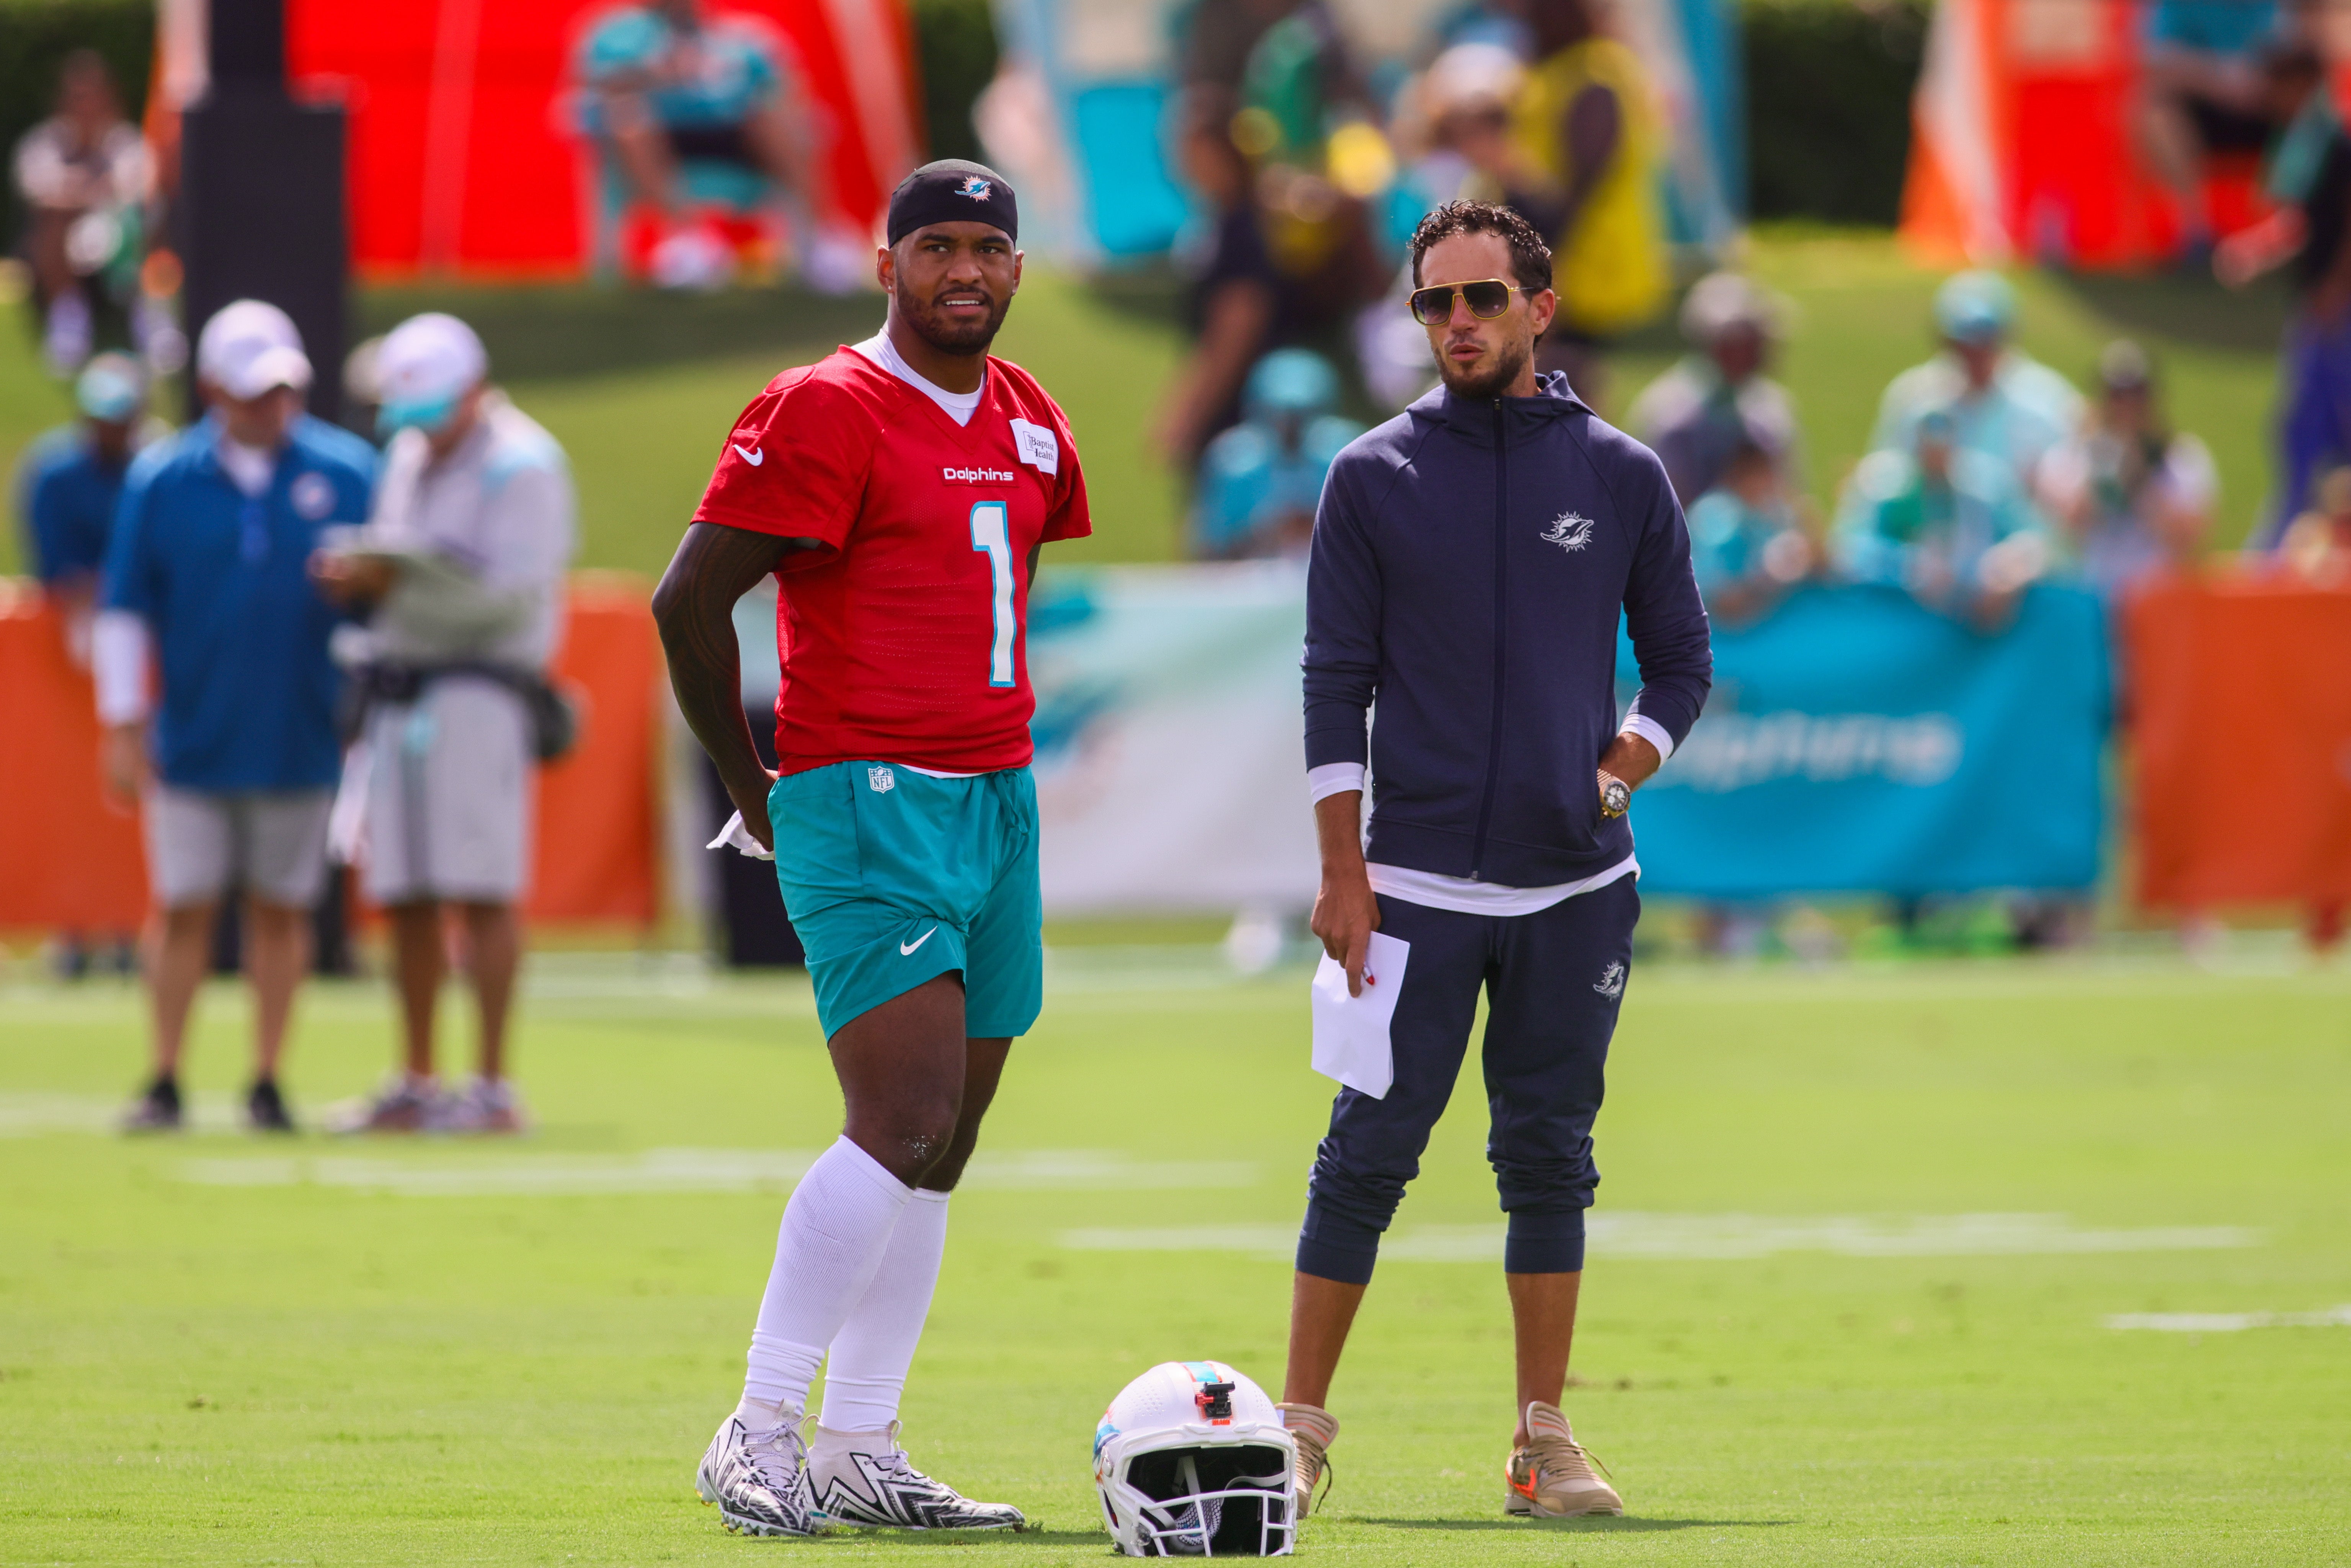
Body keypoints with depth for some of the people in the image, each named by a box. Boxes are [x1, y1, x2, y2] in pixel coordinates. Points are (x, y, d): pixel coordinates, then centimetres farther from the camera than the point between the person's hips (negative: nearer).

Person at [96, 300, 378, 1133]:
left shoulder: (348, 472, 1)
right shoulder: (160, 480, 1)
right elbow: (124, 609, 5)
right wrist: (123, 726, 2)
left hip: (301, 742, 0)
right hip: (191, 742, 0)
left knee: (282, 908, 6)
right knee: (183, 907, 1)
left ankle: (267, 1086, 14)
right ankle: (164, 1084, 10)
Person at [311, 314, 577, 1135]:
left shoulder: (521, 466, -6)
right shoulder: (408, 458, 19)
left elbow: (504, 595, -15)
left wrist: (393, 575, -14)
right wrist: (354, 570, 1)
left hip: (478, 691, -8)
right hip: (400, 693, 8)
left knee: (481, 890, -10)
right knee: (407, 897, 7)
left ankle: (494, 1088, -10)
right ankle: (415, 1084, 13)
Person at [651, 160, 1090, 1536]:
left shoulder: (1027, 418, 13)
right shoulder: (826, 412, -10)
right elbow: (689, 599, -12)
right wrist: (756, 792, -5)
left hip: (996, 801, 8)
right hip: (864, 807, -8)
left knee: (940, 1149, 6)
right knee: (907, 1119, -18)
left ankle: (859, 1450, 12)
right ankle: (760, 1434, -13)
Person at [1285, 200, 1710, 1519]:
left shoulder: (1624, 478, 6)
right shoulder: (1375, 479, 2)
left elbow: (1680, 658, 13)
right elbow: (1338, 683, 2)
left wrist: (1621, 769, -5)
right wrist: (1345, 871, -4)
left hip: (1578, 886, 2)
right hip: (1420, 883, -2)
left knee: (1551, 1158, 5)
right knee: (1370, 1153, -4)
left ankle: (1545, 1442, 10)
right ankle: (1301, 1425, 4)